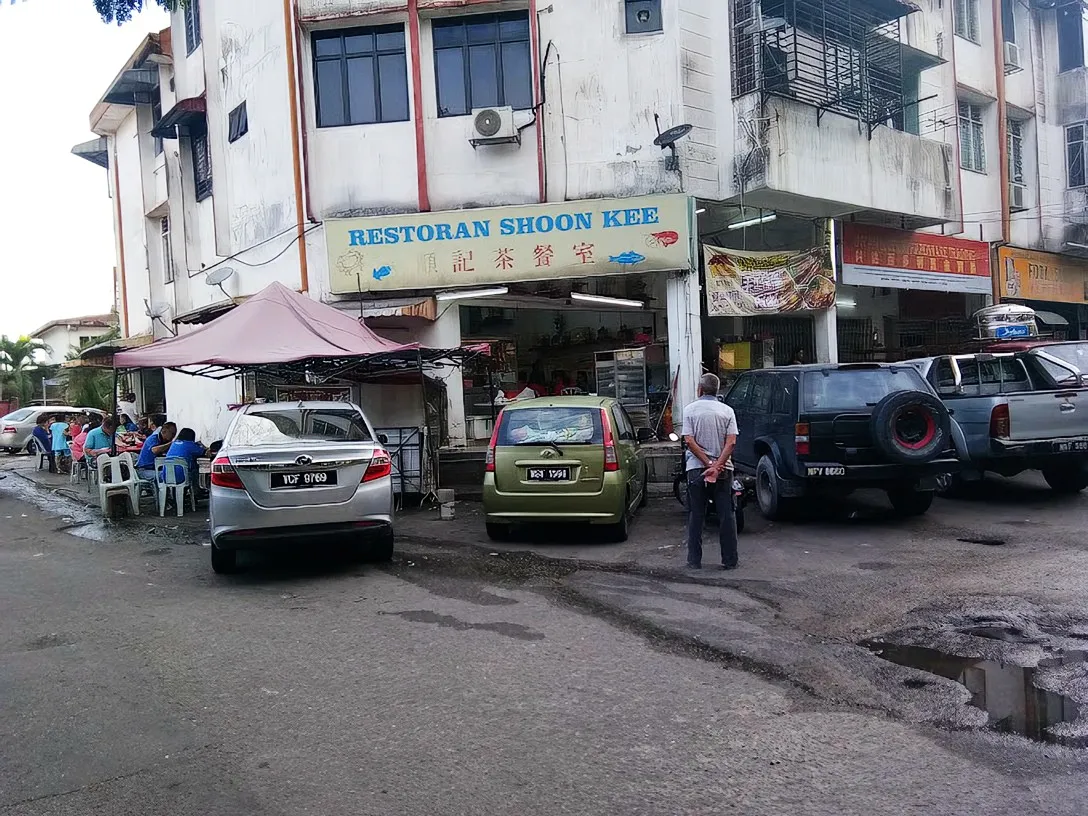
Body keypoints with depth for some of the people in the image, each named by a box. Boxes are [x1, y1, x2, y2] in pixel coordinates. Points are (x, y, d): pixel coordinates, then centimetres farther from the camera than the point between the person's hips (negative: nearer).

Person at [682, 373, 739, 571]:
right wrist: (717, 465, -13)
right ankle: (730, 560, 8)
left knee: (696, 516, 6)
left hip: (696, 468, -1)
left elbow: (689, 441, -10)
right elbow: (731, 442, -8)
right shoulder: (727, 411, 3)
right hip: (724, 470, 1)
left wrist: (709, 463, -11)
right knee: (726, 515, 6)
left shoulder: (690, 410, -1)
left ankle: (695, 560, 8)